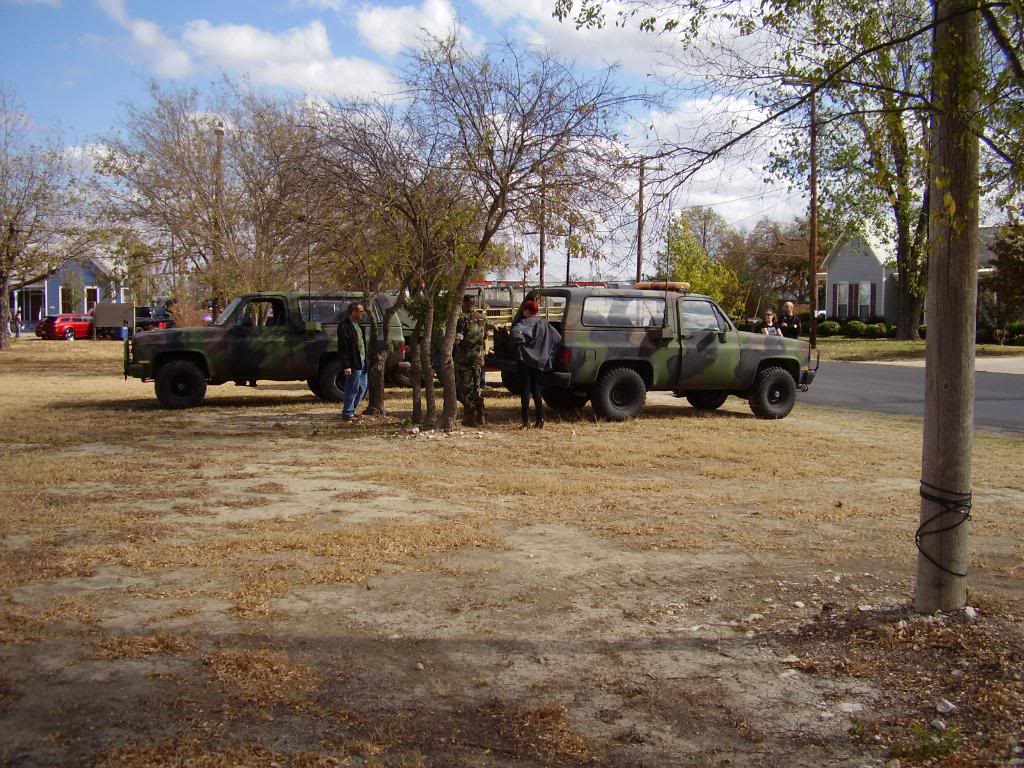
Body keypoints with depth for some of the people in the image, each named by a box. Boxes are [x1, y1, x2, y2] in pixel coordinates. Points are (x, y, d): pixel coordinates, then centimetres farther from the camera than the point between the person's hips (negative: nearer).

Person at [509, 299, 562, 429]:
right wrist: (548, 353, 14)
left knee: (525, 390, -1)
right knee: (535, 389, 17)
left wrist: (520, 345, -17)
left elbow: (515, 333, -32)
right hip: (540, 362, 6)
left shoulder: (525, 323, -11)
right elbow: (558, 338, 10)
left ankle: (526, 421, -3)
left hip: (525, 360, -6)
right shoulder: (544, 324, 8)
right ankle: (540, 419, 12)